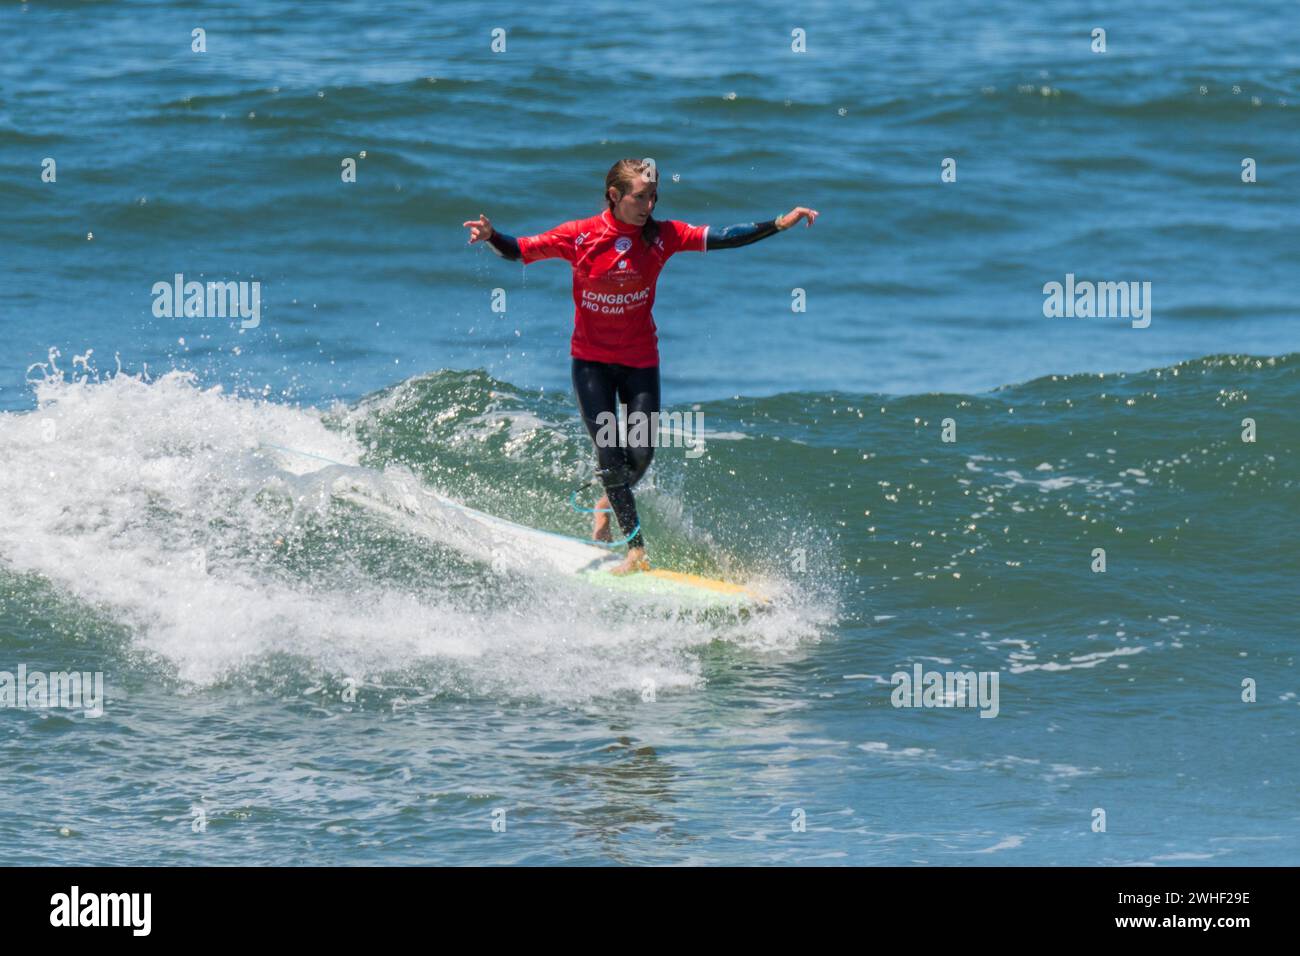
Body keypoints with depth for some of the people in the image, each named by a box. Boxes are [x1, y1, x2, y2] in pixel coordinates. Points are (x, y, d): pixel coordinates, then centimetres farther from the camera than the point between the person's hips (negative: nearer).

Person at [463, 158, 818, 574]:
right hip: (592, 360, -2)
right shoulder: (579, 236, -13)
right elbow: (519, 250, -10)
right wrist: (490, 236, -30)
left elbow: (720, 238, -11)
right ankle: (636, 547, -2)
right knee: (609, 453, -9)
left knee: (640, 454, -3)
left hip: (640, 360, 2)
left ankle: (608, 503, 31)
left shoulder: (662, 235, -8)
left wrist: (779, 224, -18)